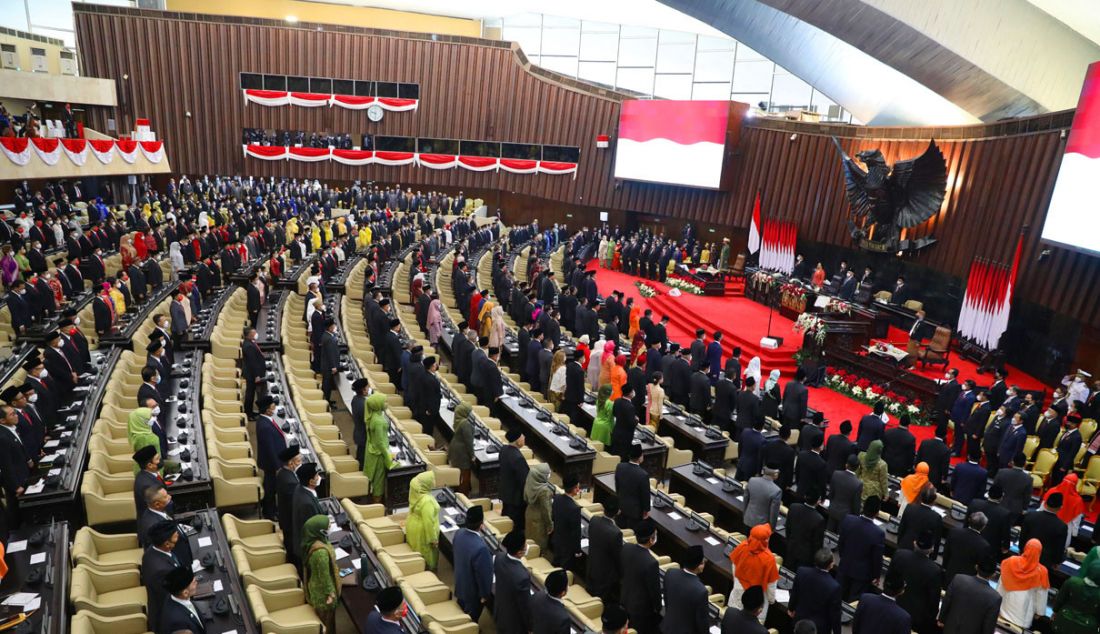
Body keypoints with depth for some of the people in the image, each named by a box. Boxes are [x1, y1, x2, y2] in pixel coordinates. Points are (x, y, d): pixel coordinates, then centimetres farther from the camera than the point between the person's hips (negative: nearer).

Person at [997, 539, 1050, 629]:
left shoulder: (1011, 562, -15)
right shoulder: (1041, 571, -20)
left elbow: (1002, 583, -3)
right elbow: (1041, 594, -7)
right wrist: (1039, 611, 9)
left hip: (1008, 604, 2)